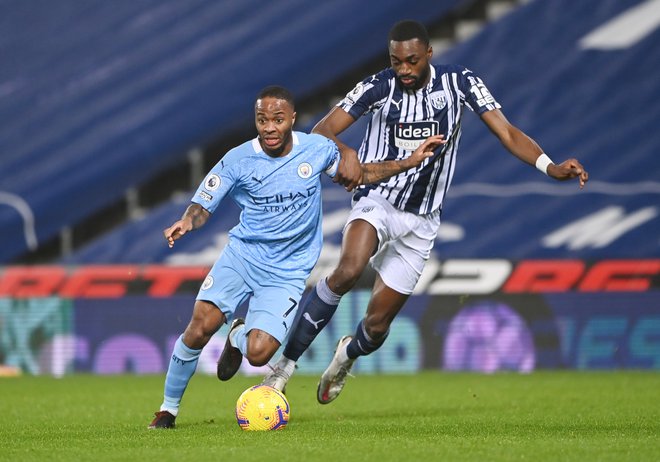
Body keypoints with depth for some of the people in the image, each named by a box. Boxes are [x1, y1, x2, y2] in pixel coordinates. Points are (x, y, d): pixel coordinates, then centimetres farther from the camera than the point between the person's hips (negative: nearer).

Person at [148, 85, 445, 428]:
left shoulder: (317, 150, -4)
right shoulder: (237, 160, -8)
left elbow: (359, 174, 14)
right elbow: (203, 206, -3)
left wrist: (411, 161, 7)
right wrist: (186, 222, -26)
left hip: (287, 272, 0)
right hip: (242, 254, 0)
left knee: (258, 354, -19)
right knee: (200, 326, -20)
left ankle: (238, 337, 21)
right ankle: (168, 408, 1)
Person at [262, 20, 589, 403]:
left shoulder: (459, 82, -6)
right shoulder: (379, 87, -9)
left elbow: (507, 133, -8)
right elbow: (321, 131, -12)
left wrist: (551, 167, -25)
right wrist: (344, 153, -35)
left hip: (421, 220, 2)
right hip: (377, 200, -2)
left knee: (377, 324, 2)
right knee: (348, 270, -34)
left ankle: (348, 354, 41)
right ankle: (285, 364, -24)